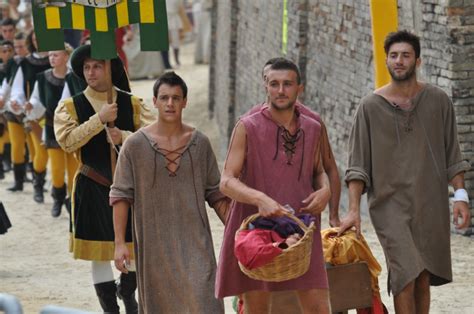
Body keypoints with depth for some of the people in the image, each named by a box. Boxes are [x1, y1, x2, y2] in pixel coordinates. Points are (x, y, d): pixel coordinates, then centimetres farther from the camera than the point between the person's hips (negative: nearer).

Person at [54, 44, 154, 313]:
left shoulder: (133, 104, 3)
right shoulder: (70, 107, -1)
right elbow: (67, 140, -16)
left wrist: (125, 137, -22)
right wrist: (99, 119, -22)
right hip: (93, 189, -1)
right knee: (100, 252, 4)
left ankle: (128, 291, 37)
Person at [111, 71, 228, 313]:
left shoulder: (200, 143, 3)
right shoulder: (135, 145, -3)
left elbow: (216, 193, 10)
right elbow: (120, 196, -1)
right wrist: (119, 243, -7)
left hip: (195, 241, 1)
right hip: (154, 242, -1)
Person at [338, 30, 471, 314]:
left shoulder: (438, 101, 6)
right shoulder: (371, 106, 1)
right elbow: (358, 164, 1)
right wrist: (354, 209, -5)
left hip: (431, 205, 2)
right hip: (390, 204, -2)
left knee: (423, 281, 6)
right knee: (405, 277, -14)